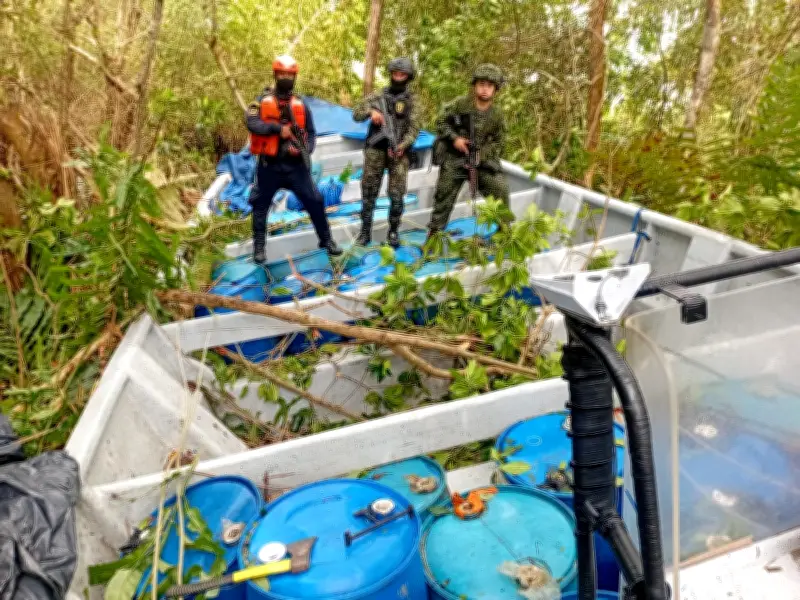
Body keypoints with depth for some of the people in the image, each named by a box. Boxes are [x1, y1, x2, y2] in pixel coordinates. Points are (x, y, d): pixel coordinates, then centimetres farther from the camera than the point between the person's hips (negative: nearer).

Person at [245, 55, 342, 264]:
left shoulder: (300, 105, 7)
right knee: (261, 205, 6)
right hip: (269, 165, -1)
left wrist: (306, 149, -10)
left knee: (314, 201, -1)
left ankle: (326, 240, 15)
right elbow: (252, 124, -14)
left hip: (295, 165, 1)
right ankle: (259, 248, 20)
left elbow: (311, 132, 9)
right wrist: (277, 128, -25)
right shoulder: (262, 101, 0)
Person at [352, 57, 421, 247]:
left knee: (397, 194, -5)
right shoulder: (378, 95, 9)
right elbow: (356, 114, 7)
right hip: (375, 150, 1)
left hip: (398, 152, -1)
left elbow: (414, 128, -2)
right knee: (369, 192, 3)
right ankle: (365, 232, 11)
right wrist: (370, 111, -15)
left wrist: (402, 146, -19)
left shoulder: (411, 100, 6)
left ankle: (393, 232, 8)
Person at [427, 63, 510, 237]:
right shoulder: (460, 104, -6)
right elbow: (441, 122, -1)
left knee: (500, 189, -8)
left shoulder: (497, 114, 0)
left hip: (482, 159, 2)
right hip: (454, 159, -2)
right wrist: (454, 138, -15)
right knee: (444, 197, 2)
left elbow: (499, 142, 3)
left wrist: (482, 154, -13)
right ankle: (433, 235, 15)